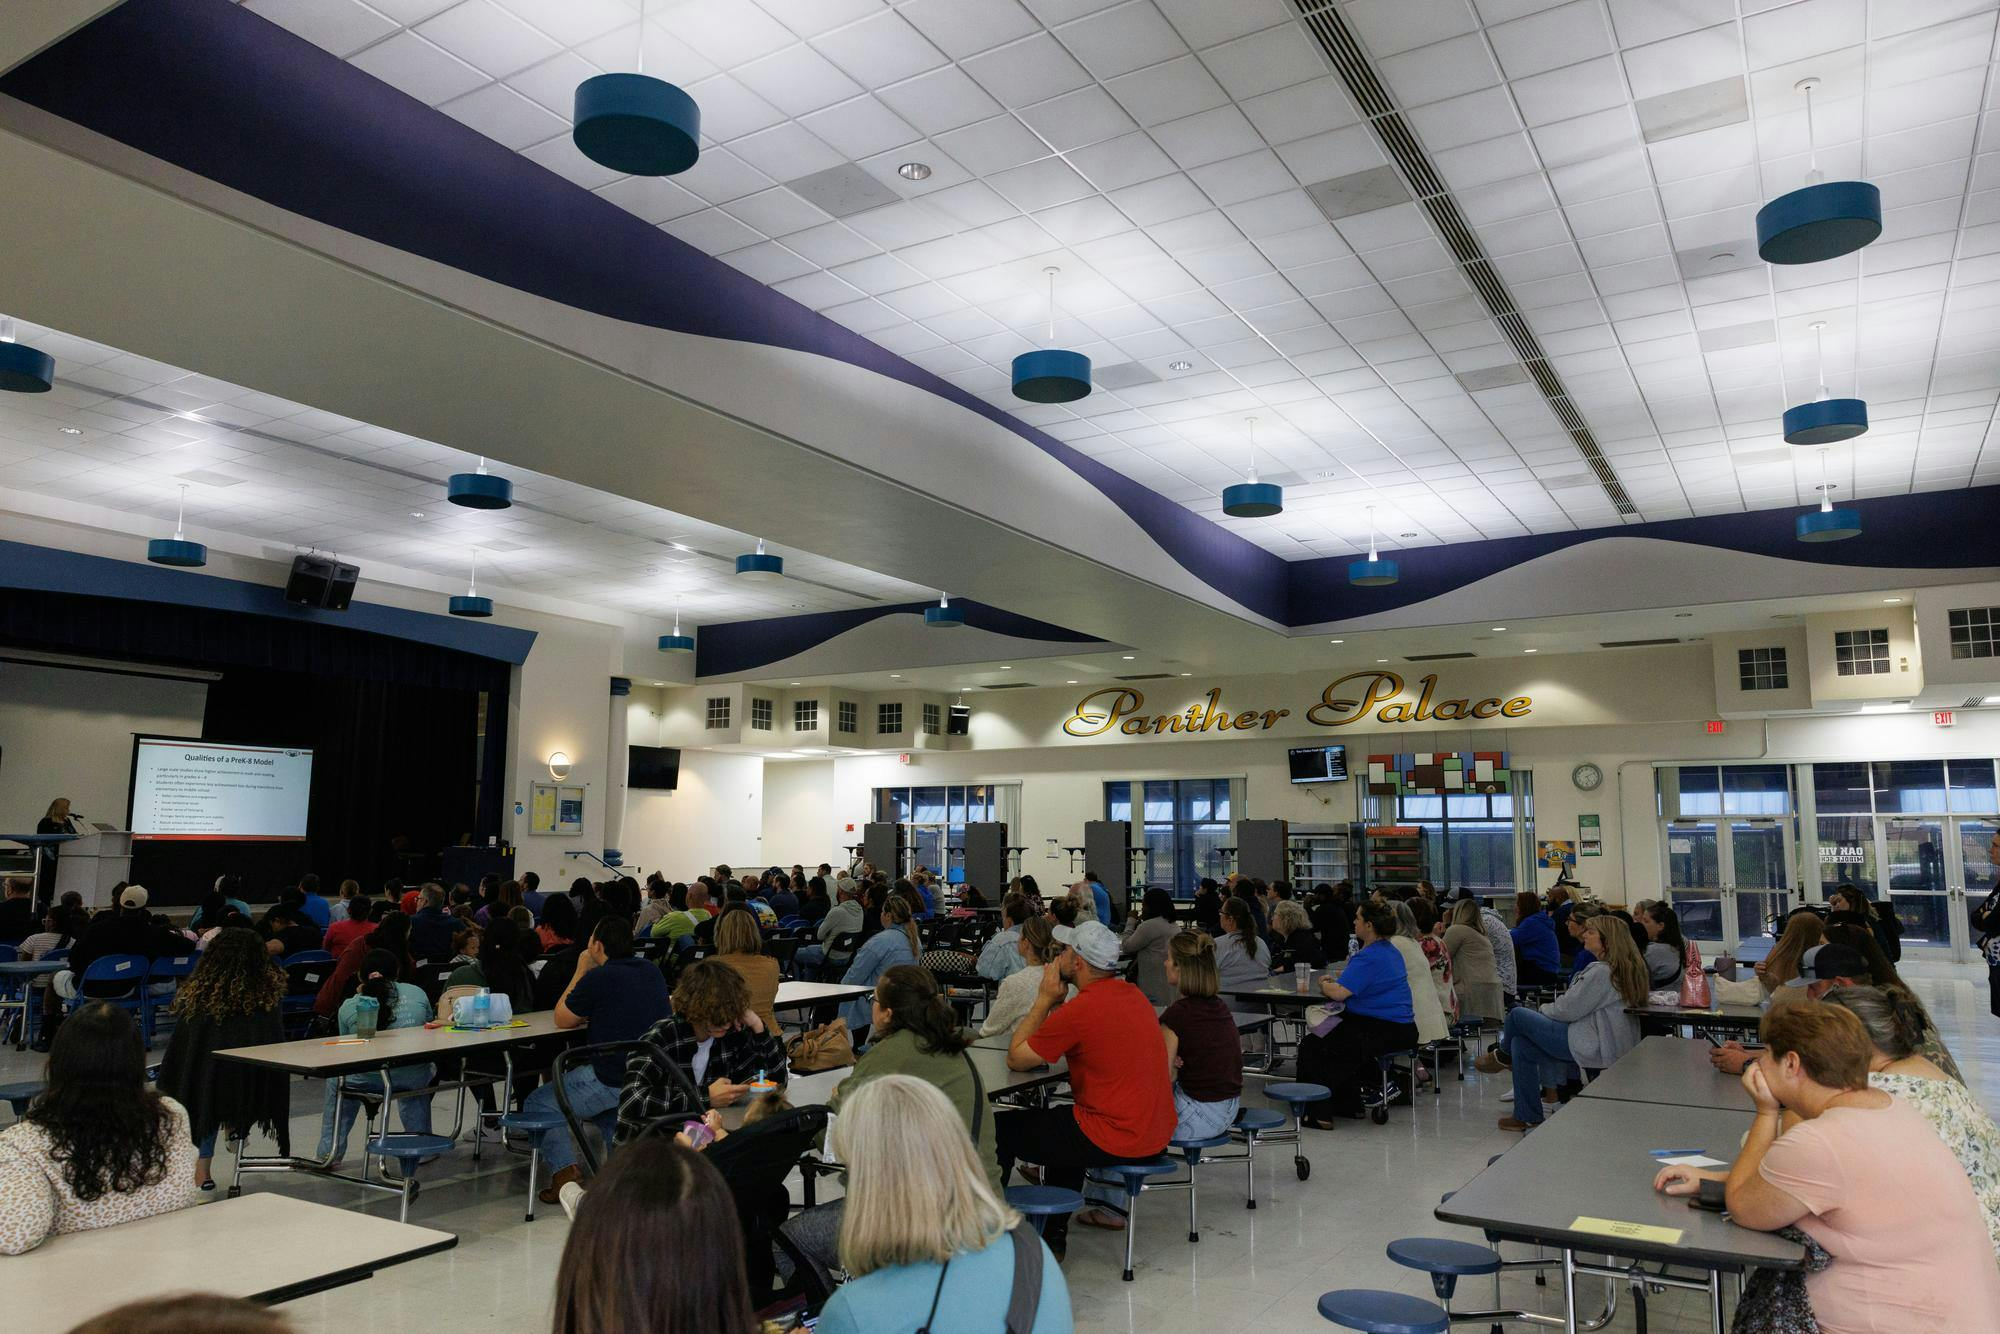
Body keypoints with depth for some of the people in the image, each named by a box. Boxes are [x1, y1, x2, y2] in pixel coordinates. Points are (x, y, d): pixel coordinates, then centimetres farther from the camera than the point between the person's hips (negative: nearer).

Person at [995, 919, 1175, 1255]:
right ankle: (1054, 1234, 36)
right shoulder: (1134, 994, 6)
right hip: (1156, 1136, 9)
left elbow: (1015, 1058, -9)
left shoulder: (1080, 1010, -20)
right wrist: (1056, 1002, 4)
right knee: (1057, 1118, 33)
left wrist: (1046, 998, -3)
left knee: (1001, 1129, 5)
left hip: (1115, 1141, -9)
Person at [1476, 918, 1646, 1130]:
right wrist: (1550, 1009, 11)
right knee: (1521, 1043, 10)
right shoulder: (1623, 968, 10)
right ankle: (1526, 1116, 14)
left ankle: (1502, 1056, 28)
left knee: (1517, 1015, -4)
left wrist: (1543, 1009, 2)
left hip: (1594, 1048, -10)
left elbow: (1567, 1010, -18)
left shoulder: (1601, 971, -21)